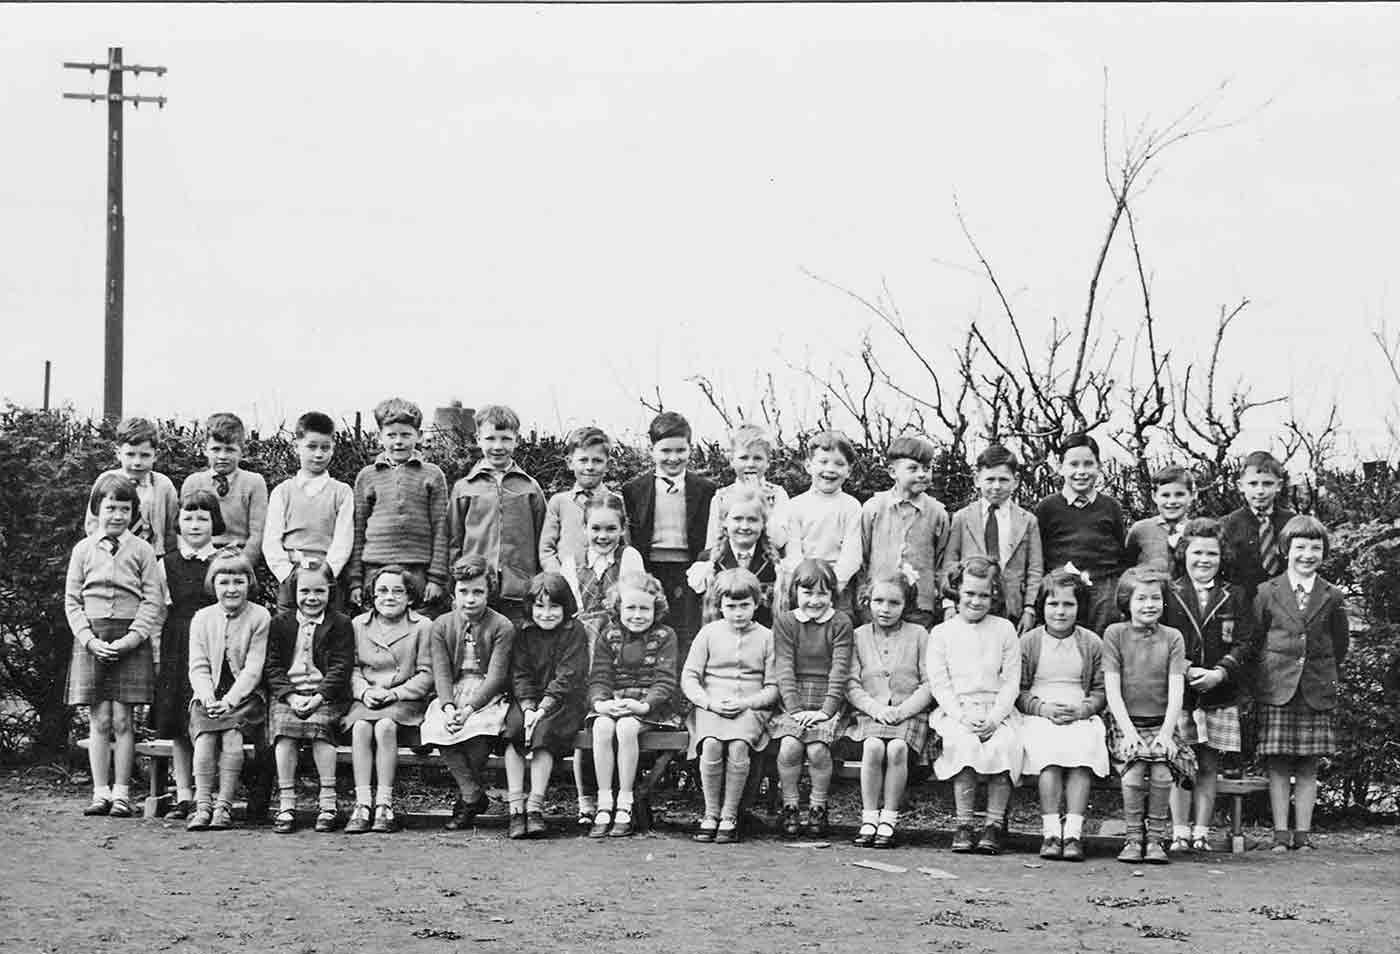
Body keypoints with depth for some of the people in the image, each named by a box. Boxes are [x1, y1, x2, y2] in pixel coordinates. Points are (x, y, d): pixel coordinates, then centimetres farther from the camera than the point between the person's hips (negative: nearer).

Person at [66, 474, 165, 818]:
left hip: (130, 642, -1)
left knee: (122, 719, -3)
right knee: (98, 720, 1)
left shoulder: (142, 550, 5)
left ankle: (121, 793, 2)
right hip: (91, 641, 1)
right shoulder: (83, 550, 9)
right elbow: (72, 600, 7)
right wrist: (90, 640, -6)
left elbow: (153, 602, 1)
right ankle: (100, 792, 5)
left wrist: (130, 639, -11)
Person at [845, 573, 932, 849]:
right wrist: (875, 707, -11)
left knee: (897, 749, -32)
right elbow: (851, 684, 6)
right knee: (873, 747, -32)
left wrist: (902, 710, -11)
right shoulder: (859, 636, 12)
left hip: (911, 715, -1)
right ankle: (869, 819, -24)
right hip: (869, 715, 1)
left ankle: (890, 820, -22)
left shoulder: (918, 635, 8)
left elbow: (929, 684, 3)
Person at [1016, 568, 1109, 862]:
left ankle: (1074, 832, -37)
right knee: (1049, 750, -35)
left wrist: (1083, 708, -10)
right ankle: (1050, 832, -35)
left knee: (1083, 750, -34)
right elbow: (1017, 691, 7)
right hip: (1038, 717, -1)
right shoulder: (1028, 642, 11)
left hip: (1081, 717, 1)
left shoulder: (1092, 644, 13)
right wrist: (1042, 707, -11)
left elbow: (1101, 691, 11)